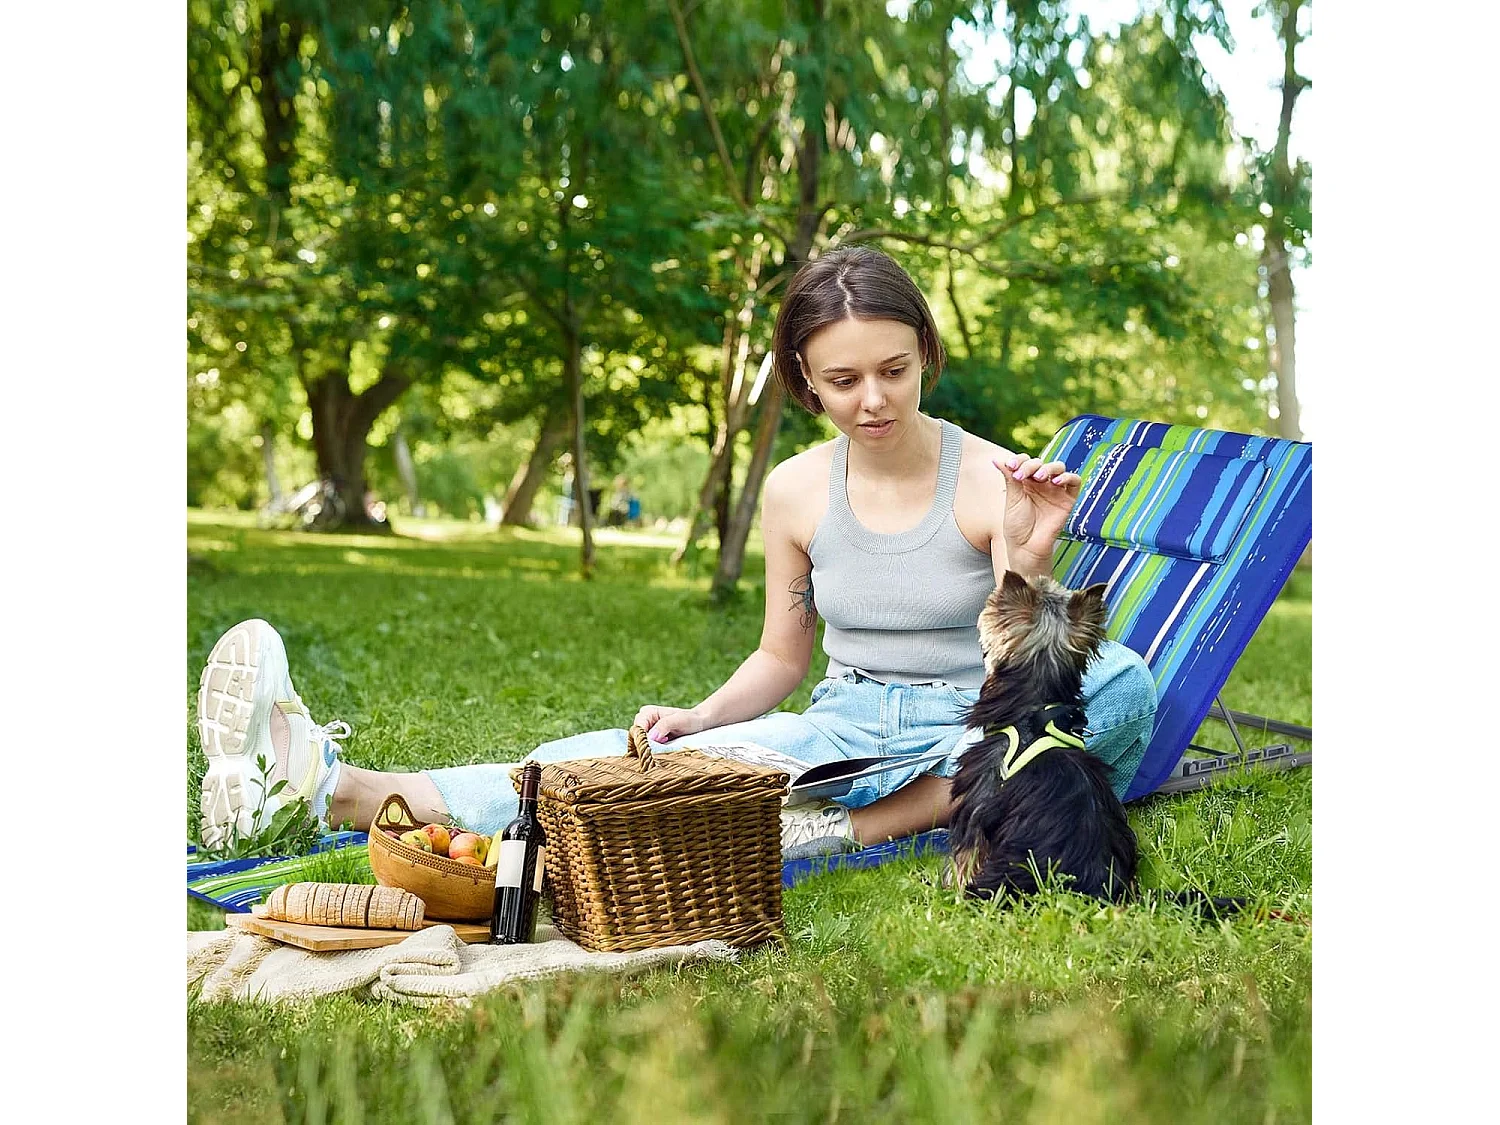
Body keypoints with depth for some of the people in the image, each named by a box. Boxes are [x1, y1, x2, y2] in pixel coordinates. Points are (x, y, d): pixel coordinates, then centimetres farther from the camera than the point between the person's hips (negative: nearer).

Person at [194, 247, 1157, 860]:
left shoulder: (994, 483, -9)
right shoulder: (795, 492, 3)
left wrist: (1026, 560, -29)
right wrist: (703, 716, -6)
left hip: (969, 739, -2)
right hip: (842, 727, 2)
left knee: (1123, 683, -32)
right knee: (651, 759, -23)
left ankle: (850, 828, -35)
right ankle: (332, 788, -33)